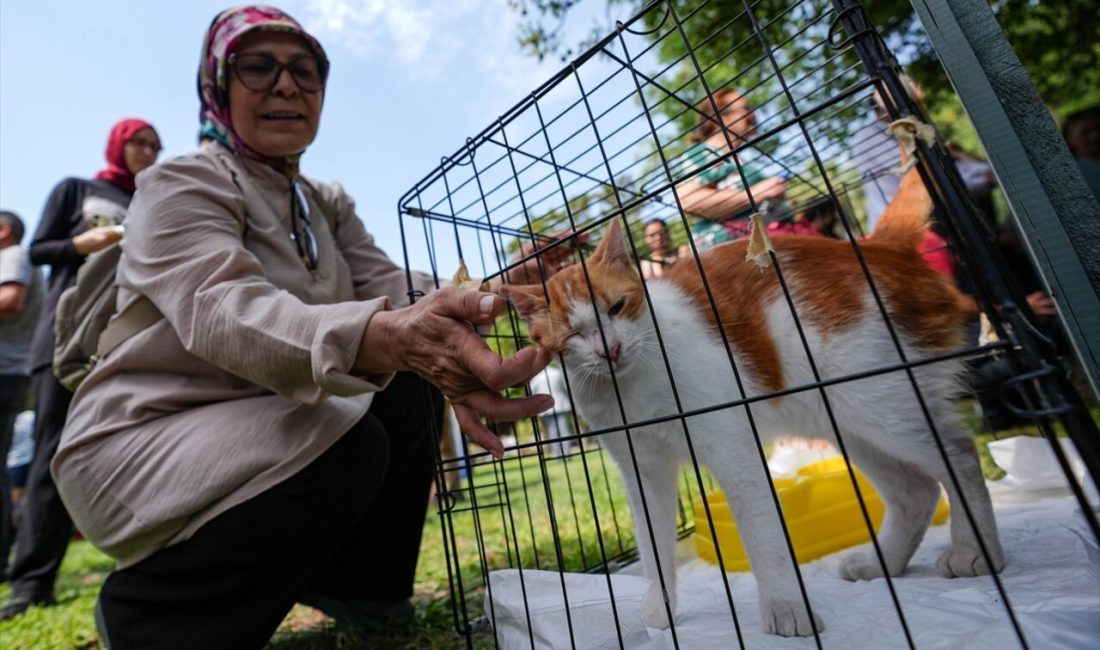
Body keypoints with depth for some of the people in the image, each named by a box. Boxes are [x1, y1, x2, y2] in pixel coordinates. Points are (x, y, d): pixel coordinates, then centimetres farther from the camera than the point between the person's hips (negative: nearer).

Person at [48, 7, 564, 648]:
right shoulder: (179, 185, -13)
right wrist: (385, 336, -53)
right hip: (137, 441, -6)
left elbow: (387, 286, -8)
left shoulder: (329, 204, 8)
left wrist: (497, 290, -28)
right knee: (349, 446, -29)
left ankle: (359, 583, 8)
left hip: (257, 428, 7)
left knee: (411, 383, -9)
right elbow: (221, 310, -33)